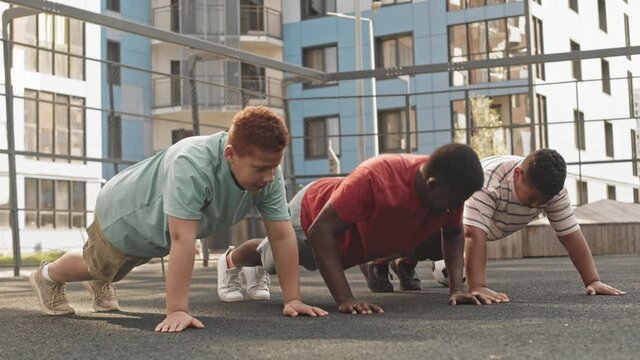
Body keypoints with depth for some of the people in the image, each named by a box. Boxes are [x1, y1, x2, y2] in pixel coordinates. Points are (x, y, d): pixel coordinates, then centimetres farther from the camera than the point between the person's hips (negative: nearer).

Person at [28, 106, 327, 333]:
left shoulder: (268, 173, -29)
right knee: (96, 266, 24)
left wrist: (292, 299, -29)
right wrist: (177, 311, -50)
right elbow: (182, 240, -50)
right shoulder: (192, 165, -48)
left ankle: (99, 284, 67)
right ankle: (48, 277, 55)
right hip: (124, 213, -6)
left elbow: (283, 236, -26)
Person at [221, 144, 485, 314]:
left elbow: (453, 234, -10)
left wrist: (456, 287, -24)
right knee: (270, 259, 29)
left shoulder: (448, 189, -29)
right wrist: (345, 298, -48)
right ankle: (230, 262, 62)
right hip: (310, 216, -4)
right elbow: (321, 231, -43)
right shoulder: (375, 179, -49)